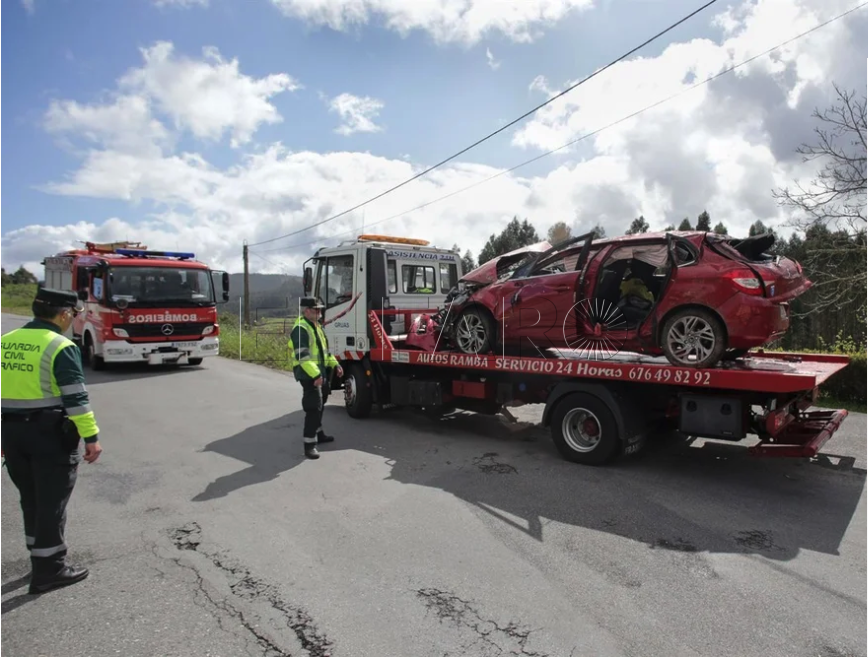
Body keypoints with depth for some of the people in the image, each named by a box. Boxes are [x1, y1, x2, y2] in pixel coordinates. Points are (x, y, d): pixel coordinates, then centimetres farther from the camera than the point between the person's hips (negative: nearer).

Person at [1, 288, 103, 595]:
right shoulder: (61, 346, -15)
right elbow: (75, 398, -19)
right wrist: (91, 437, -14)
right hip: (50, 433, -7)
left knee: (30, 500, 19)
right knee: (51, 503, 3)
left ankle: (40, 560, 32)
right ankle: (49, 570, 11)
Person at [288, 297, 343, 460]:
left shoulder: (317, 326, 15)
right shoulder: (301, 328, -17)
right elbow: (303, 356, -26)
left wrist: (335, 364, 14)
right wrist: (315, 375, -32)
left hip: (321, 372, 10)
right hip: (309, 374, -10)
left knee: (320, 405, 21)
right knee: (313, 408, -12)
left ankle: (318, 433, 38)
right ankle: (309, 444, -8)